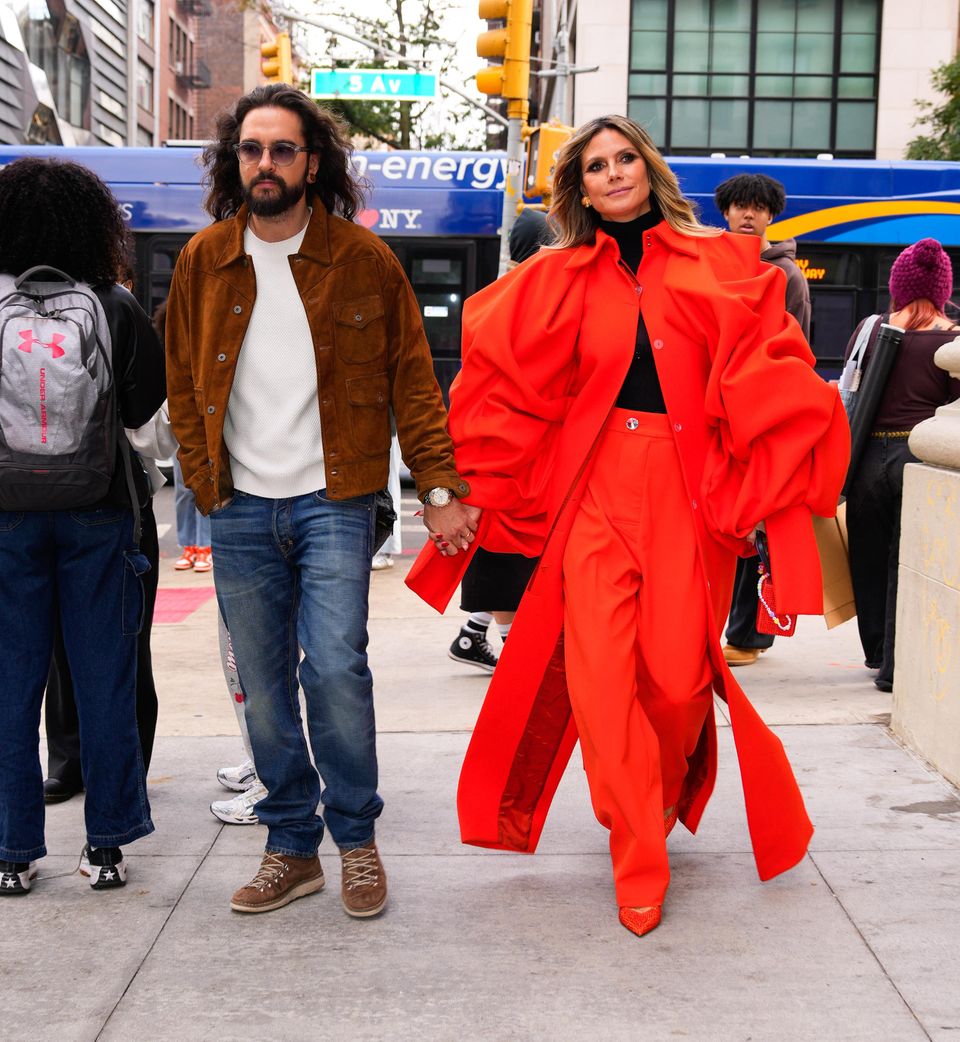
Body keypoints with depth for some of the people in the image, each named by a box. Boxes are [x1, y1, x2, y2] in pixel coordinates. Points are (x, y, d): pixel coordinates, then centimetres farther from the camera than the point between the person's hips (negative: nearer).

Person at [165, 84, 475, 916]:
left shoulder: (363, 257, 0)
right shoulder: (203, 260, 7)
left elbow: (411, 378, 2)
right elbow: (183, 384, 15)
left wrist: (439, 487, -3)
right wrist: (203, 479, 6)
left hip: (333, 502, -3)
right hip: (240, 507, 3)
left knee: (335, 666, -13)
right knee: (263, 686, 7)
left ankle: (357, 839, 8)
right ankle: (293, 847, 21)